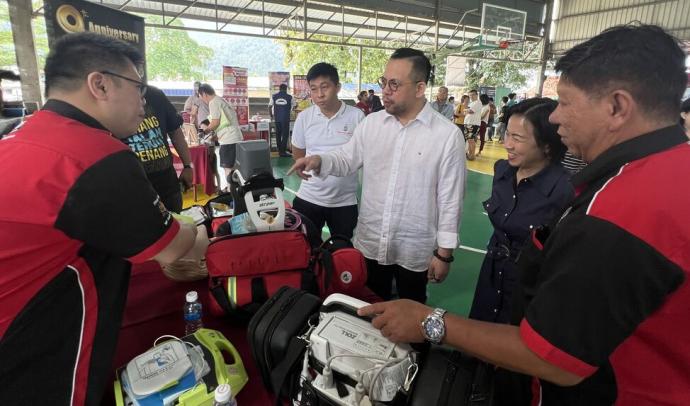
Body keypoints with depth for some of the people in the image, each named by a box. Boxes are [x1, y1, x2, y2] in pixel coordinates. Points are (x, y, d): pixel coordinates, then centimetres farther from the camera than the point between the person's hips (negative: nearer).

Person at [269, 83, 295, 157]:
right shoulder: (290, 97, 0)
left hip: (277, 118, 3)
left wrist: (271, 116, 22)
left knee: (278, 134, 12)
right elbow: (294, 106, 15)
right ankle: (283, 152, -3)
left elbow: (269, 107, 8)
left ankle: (279, 150, 17)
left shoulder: (274, 96, 5)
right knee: (285, 135, 0)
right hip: (286, 118, -3)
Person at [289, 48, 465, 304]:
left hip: (414, 249, -3)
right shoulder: (371, 123, -1)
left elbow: (450, 198, -10)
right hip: (370, 243, 4)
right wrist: (319, 161, -15)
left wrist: (444, 252, -8)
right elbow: (346, 160, 7)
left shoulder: (447, 134, -12)